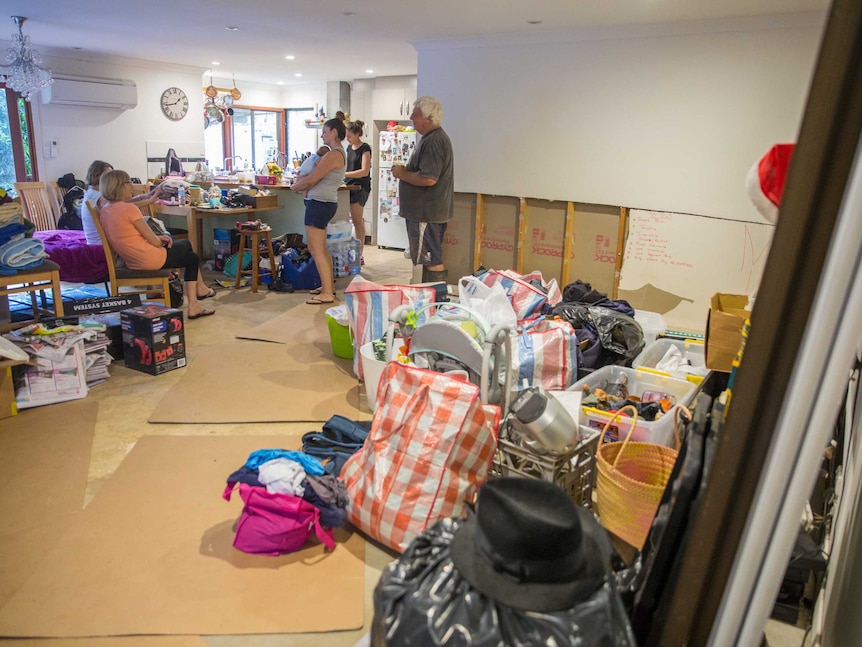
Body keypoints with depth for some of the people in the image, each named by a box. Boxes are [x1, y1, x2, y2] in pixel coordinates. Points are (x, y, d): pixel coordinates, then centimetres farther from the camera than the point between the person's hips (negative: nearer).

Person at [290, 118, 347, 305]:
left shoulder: (333, 154, -16)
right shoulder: (338, 153, 17)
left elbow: (311, 179, -15)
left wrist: (295, 187, 3)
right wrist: (302, 184, -2)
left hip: (319, 203, -10)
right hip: (322, 203, 10)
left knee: (315, 249, -8)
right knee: (321, 248, 16)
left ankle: (327, 293, -6)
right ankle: (328, 286, 24)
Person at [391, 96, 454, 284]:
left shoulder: (434, 141, -18)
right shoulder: (431, 138, 17)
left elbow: (428, 179, -27)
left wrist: (402, 174, -12)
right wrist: (405, 171, 11)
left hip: (427, 212, -11)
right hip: (427, 210, 11)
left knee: (432, 260, -7)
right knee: (431, 258, 16)